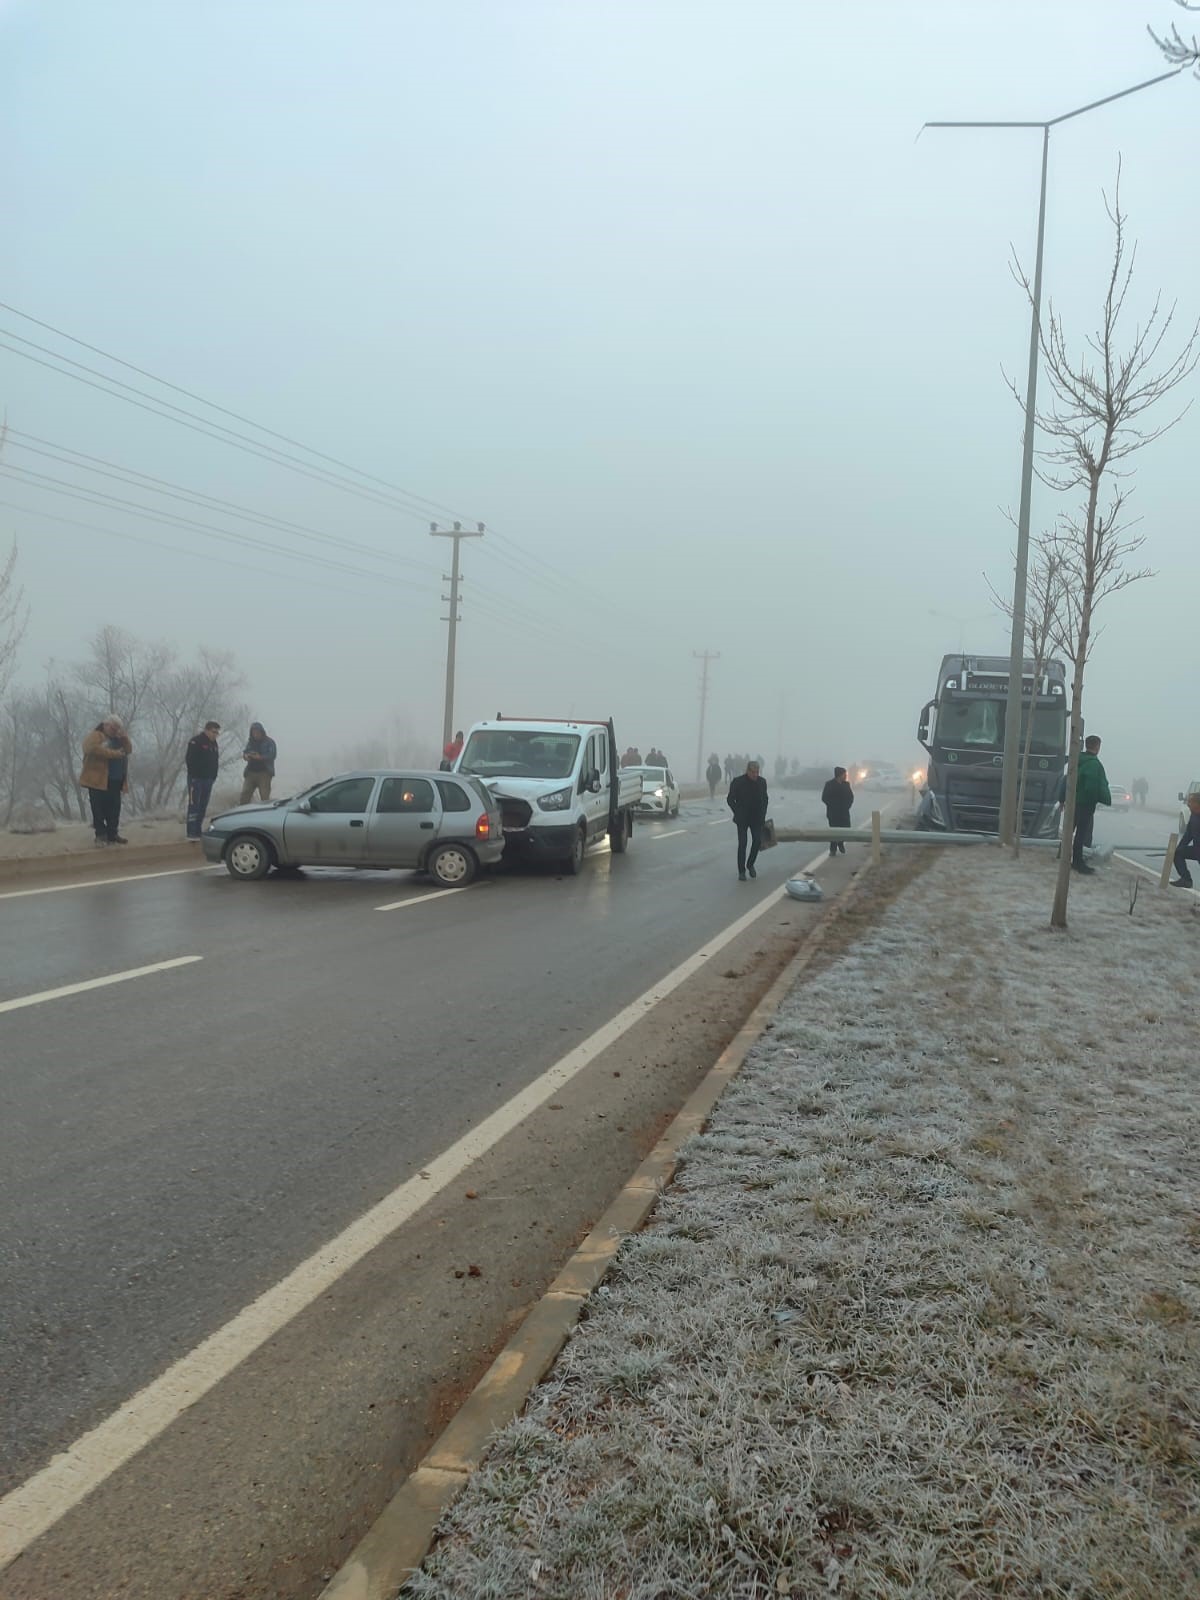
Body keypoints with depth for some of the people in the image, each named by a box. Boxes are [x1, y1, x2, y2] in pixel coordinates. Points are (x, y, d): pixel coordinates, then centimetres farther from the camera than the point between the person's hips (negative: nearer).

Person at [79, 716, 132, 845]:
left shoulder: (117, 738, 22)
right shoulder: (95, 736, -4)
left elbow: (128, 750, 12)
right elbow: (94, 749, -23)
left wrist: (123, 737, -2)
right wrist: (115, 754, -21)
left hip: (115, 781, 7)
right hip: (98, 780, -7)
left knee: (114, 810, 6)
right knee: (99, 810, -6)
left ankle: (112, 834, 11)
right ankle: (101, 835, -2)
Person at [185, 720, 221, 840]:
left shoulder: (213, 743, 15)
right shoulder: (196, 741, -10)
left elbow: (215, 761, 19)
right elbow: (190, 760, -16)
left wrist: (213, 776, 11)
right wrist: (193, 775, -19)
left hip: (208, 779, 8)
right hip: (196, 778, -8)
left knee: (203, 806, 9)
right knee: (194, 805, -8)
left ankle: (198, 830, 15)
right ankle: (191, 832, -9)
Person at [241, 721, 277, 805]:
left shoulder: (269, 742, 0)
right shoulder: (250, 742, 15)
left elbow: (271, 756, -10)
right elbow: (245, 752, 15)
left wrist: (260, 757, -26)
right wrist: (245, 755, -10)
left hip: (264, 773, -4)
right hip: (250, 772, 4)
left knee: (265, 797, -7)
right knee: (244, 795, -3)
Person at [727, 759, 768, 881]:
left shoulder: (762, 781, 0)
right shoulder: (738, 782, -10)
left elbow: (764, 799, 12)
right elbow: (730, 799, -2)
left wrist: (763, 814, 6)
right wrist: (737, 813, -4)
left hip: (757, 818, 3)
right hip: (742, 819, -3)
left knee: (757, 841, -3)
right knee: (742, 844, -4)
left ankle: (750, 864, 21)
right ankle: (741, 871, 4)